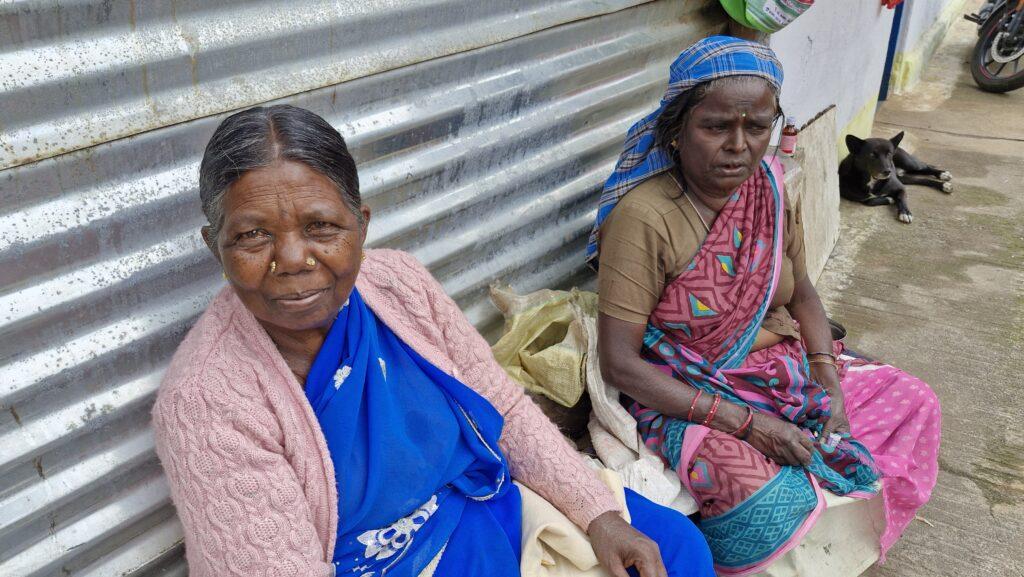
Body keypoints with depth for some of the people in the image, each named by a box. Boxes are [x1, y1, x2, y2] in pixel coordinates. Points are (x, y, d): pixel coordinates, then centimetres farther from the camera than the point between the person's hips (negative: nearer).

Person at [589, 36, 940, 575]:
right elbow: (619, 363, -24)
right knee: (769, 503, -31)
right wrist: (744, 422, -25)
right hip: (689, 398, -7)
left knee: (914, 403, 8)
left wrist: (829, 385, -6)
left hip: (783, 367, 8)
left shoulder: (769, 186, -4)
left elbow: (801, 293, 10)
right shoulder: (644, 218, -25)